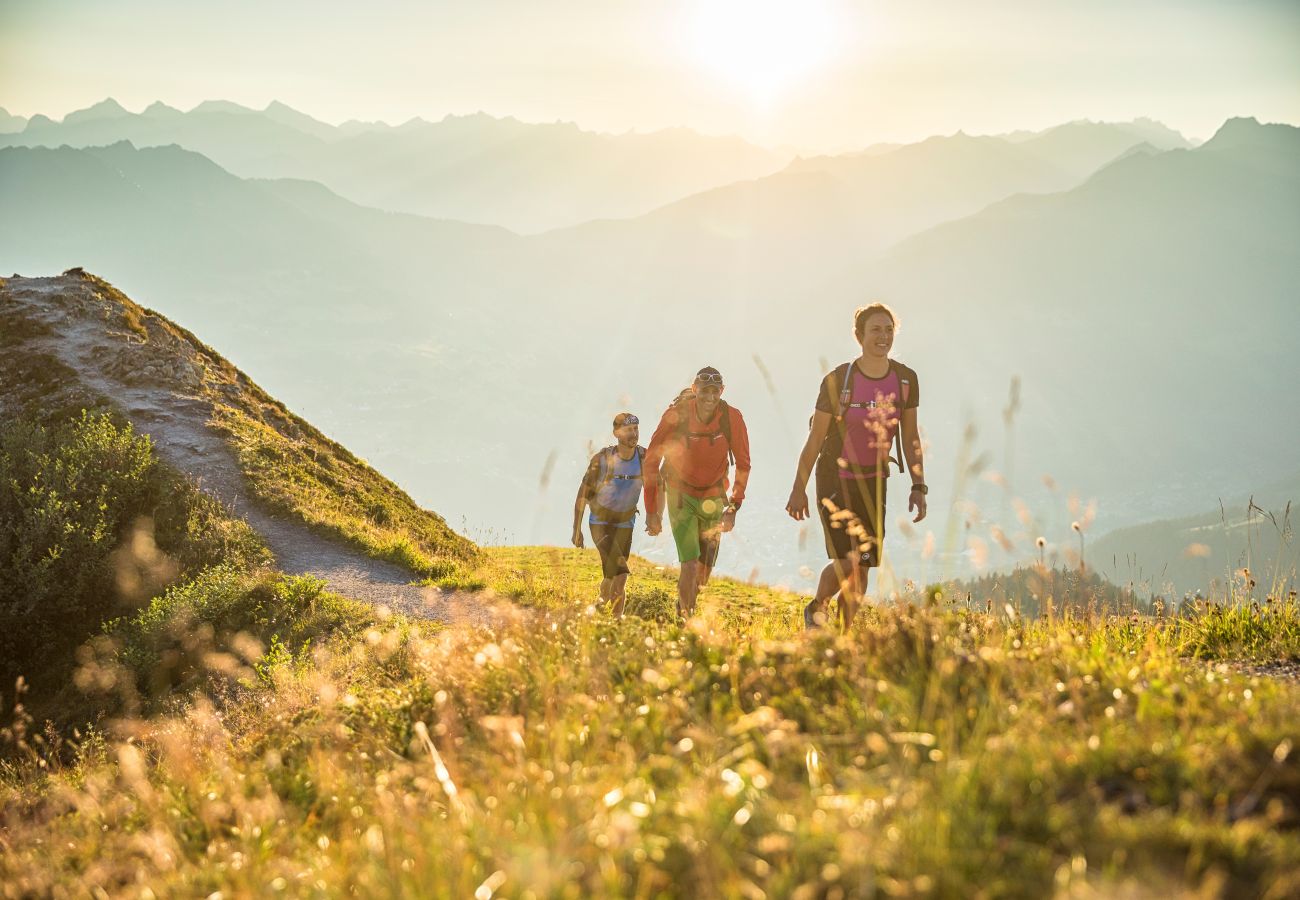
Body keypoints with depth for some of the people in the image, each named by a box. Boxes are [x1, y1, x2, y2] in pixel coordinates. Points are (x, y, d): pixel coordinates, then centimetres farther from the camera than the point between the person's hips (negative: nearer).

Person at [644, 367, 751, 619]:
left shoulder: (732, 418, -17)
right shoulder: (676, 415, -21)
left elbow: (743, 464, -5)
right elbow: (651, 460, -12)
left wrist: (734, 506, -11)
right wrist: (651, 509, -13)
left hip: (713, 496, 3)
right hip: (680, 494, -3)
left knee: (706, 565, 10)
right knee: (690, 563, -15)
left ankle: (685, 605, 38)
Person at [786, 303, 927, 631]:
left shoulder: (906, 380, -4)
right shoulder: (838, 380, -15)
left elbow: (910, 438, 5)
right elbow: (815, 438, -9)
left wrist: (918, 486, 0)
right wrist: (798, 489, -8)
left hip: (874, 483, 4)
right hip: (835, 479, -4)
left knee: (863, 567, 6)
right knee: (847, 561, -15)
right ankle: (816, 608, 15)